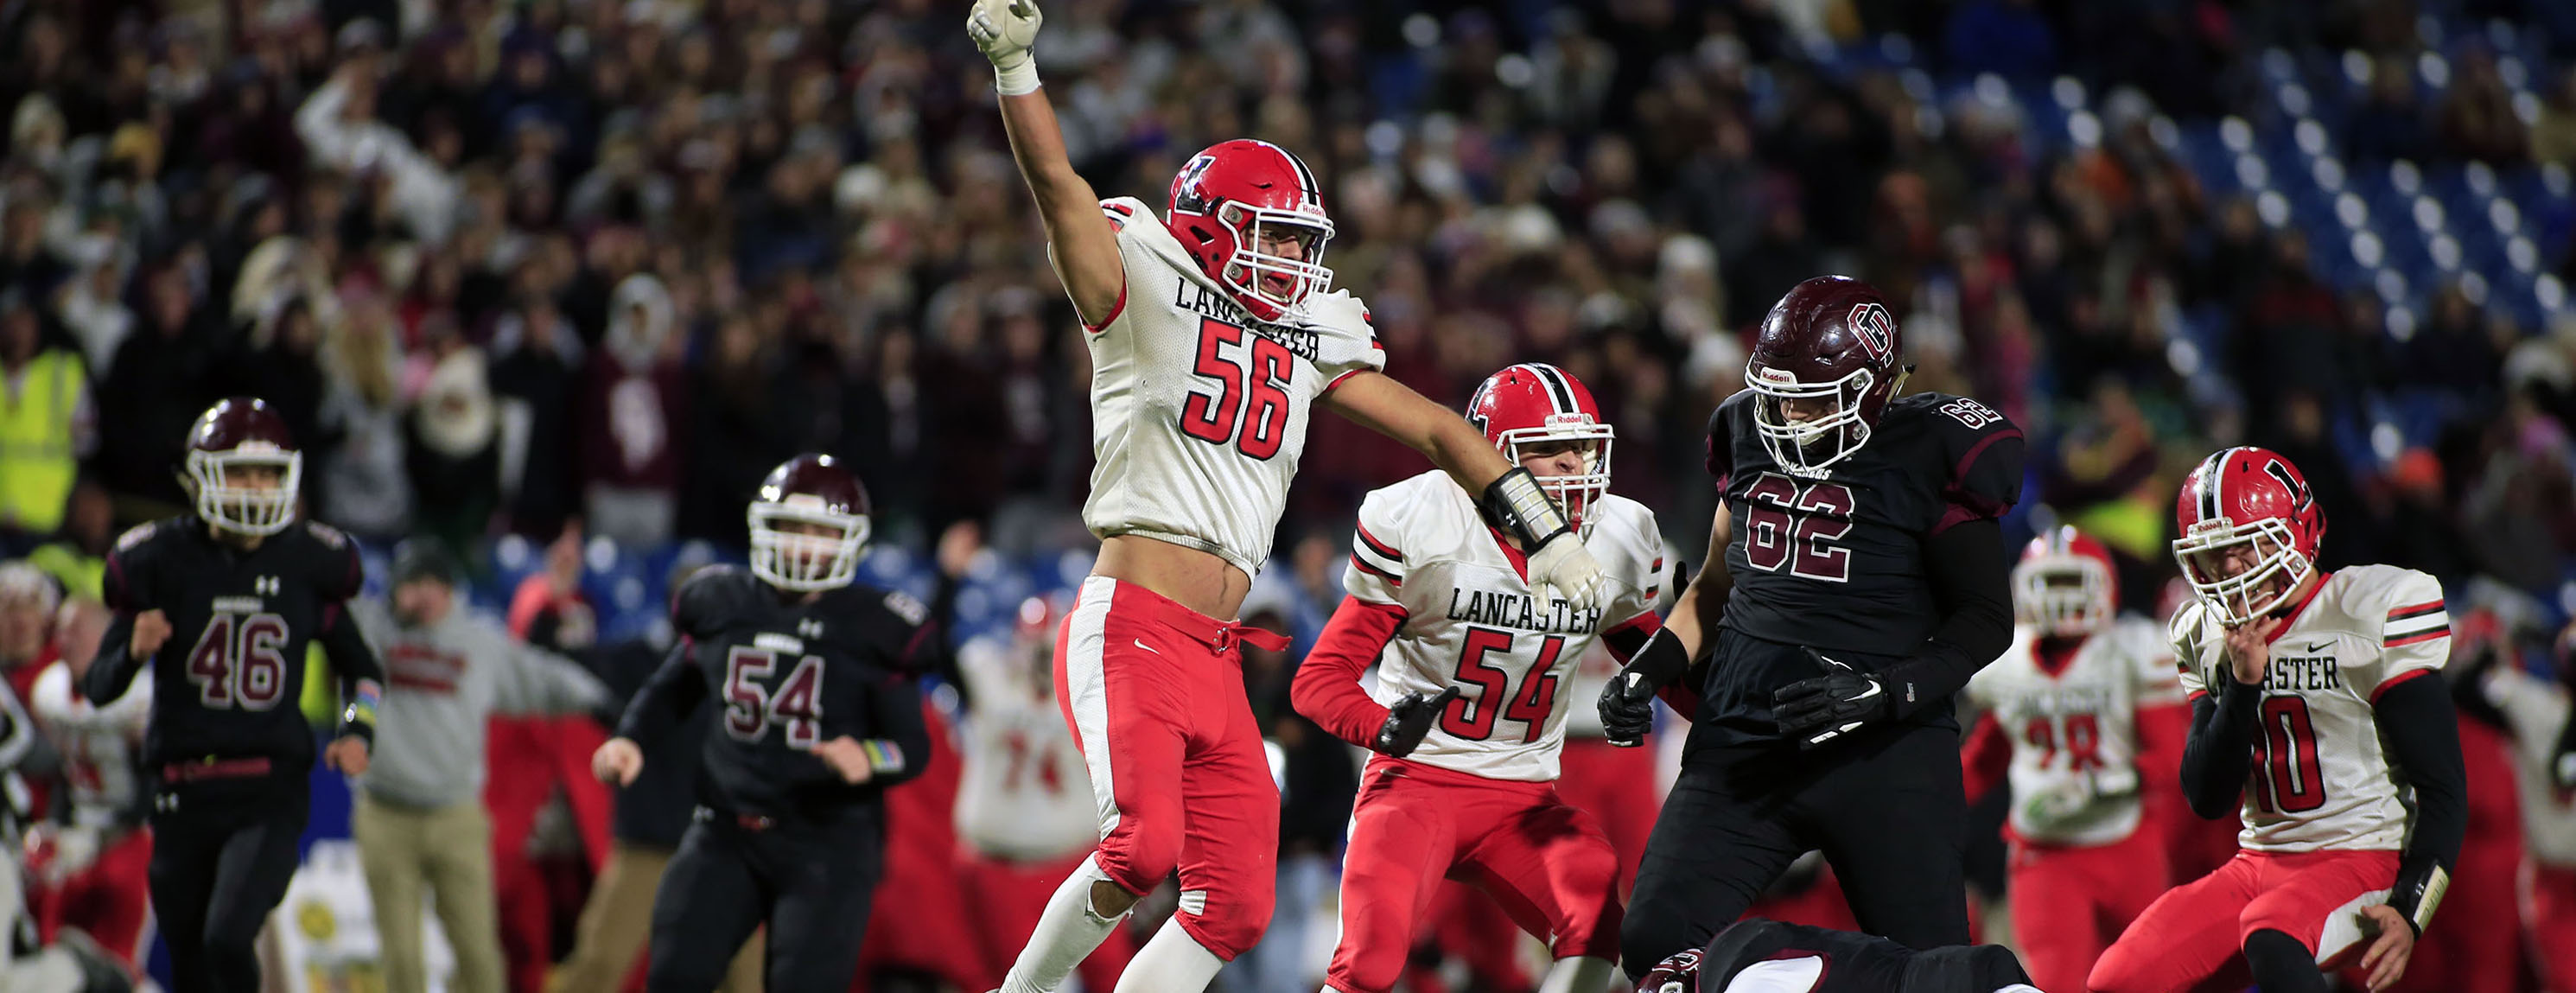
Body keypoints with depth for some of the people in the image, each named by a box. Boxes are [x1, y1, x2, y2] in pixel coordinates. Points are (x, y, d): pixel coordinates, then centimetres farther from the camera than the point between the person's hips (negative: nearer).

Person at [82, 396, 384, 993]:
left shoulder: (306, 566, 3)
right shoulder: (164, 561, -1)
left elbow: (362, 669, 18)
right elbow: (98, 688, 1)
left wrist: (357, 730, -1)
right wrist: (134, 651, -20)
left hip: (272, 794, -1)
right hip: (184, 796, 1)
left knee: (227, 941, -24)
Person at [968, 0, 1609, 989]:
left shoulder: (1304, 343, 19)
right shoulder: (1147, 298, 1)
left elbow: (1432, 428, 24)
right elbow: (1058, 186, -11)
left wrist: (1544, 534, 22)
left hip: (1214, 661, 7)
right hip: (1130, 632, -7)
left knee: (1235, 906, 3)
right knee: (1143, 848, -25)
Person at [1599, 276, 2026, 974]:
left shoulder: (1927, 457, -7)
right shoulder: (1750, 438, 10)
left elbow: (1987, 620, -5)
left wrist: (1881, 694, -18)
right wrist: (1646, 672, 10)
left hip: (1882, 753, -5)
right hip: (1744, 744, 5)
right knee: (1657, 943, -8)